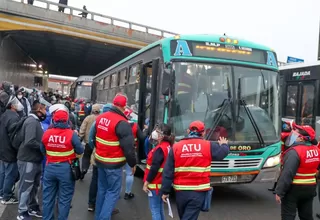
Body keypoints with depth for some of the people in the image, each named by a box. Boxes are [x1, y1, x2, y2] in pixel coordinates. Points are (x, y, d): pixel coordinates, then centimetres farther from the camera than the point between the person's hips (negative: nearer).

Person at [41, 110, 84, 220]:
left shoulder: (46, 133, -5)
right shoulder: (72, 134, -16)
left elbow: (43, 151, 8)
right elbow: (80, 151, -7)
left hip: (50, 167, 4)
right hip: (66, 169, -3)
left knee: (48, 197, 18)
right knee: (64, 198, 9)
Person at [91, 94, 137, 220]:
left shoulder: (100, 117, 4)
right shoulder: (122, 123, -22)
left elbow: (95, 138, 18)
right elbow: (128, 147, -21)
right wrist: (133, 163, -8)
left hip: (100, 160, 8)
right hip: (114, 163, -8)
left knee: (102, 189, 20)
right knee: (113, 192, 4)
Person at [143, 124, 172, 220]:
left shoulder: (160, 149, -21)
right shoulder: (168, 147, 6)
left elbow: (154, 168, -24)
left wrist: (146, 183, -16)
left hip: (155, 184, -9)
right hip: (162, 183, 9)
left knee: (155, 210, -1)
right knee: (160, 208, 19)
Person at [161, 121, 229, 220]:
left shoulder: (175, 147, 0)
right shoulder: (209, 146, -4)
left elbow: (167, 173, -1)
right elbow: (223, 152, 15)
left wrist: (165, 191, 6)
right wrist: (224, 145, 37)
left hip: (180, 191, 3)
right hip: (199, 191, -2)